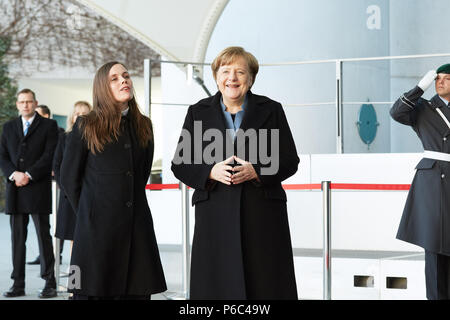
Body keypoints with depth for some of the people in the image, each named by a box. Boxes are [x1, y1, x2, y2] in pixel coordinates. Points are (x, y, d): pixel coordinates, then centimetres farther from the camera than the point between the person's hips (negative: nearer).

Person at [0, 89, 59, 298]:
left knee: (44, 236, -3)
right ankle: (18, 284, 8)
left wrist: (28, 175, -13)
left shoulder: (48, 125, 4)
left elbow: (50, 155, -6)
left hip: (38, 189, -4)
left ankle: (49, 283, 0)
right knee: (17, 238, 5)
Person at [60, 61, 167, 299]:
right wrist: (89, 215, 8)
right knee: (95, 291, -3)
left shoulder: (143, 126, 12)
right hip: (98, 228, -4)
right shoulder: (86, 127, -1)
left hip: (137, 227, 4)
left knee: (137, 291, 1)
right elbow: (68, 178, 4)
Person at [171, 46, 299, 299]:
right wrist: (211, 172, -12)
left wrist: (256, 171, -13)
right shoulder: (198, 113, 10)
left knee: (266, 285, -3)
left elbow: (290, 161, 5)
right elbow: (180, 164, 8)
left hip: (262, 213, -1)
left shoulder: (271, 110, 8)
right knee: (216, 286, -2)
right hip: (215, 214, 1)